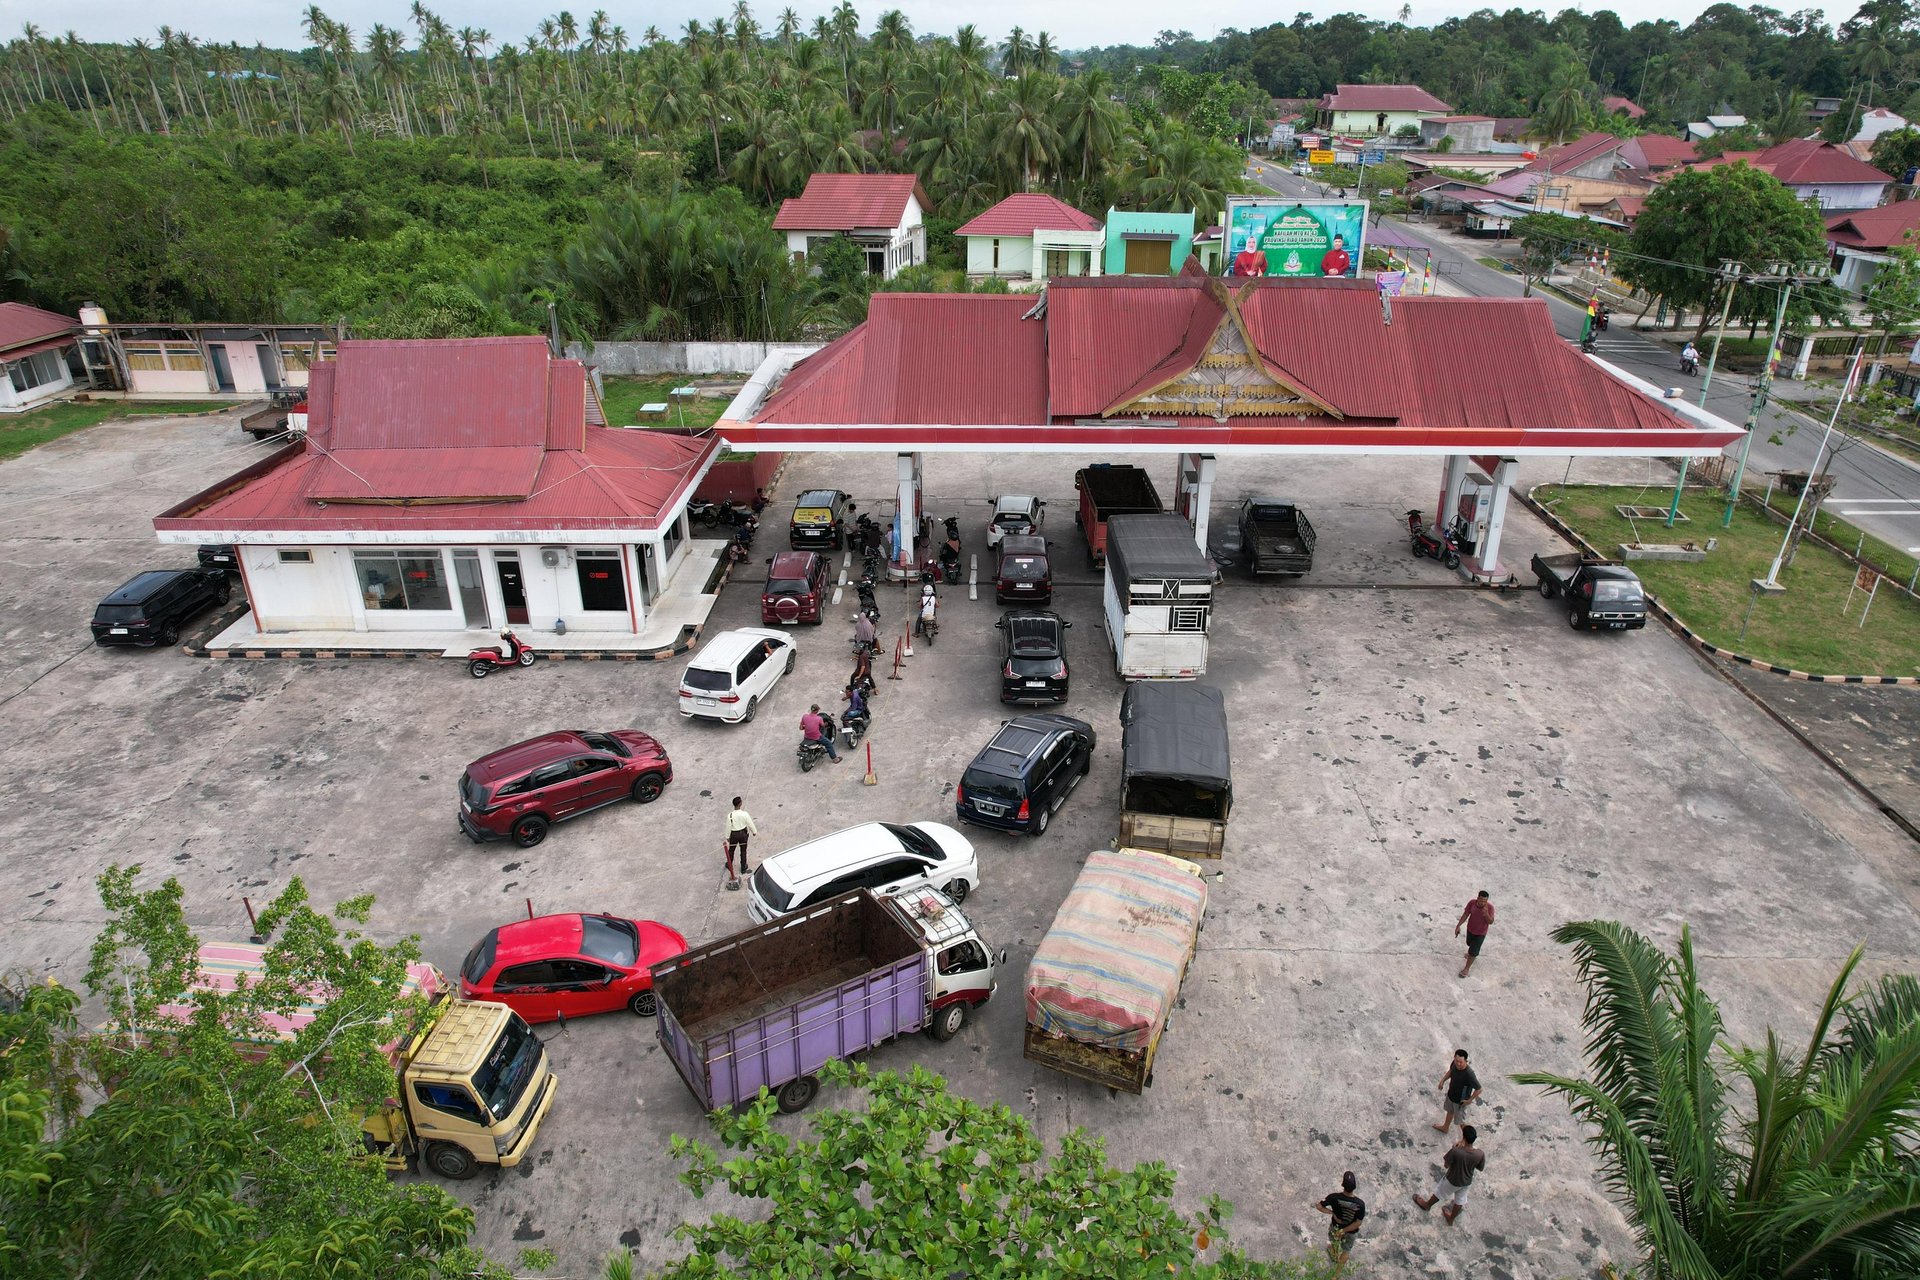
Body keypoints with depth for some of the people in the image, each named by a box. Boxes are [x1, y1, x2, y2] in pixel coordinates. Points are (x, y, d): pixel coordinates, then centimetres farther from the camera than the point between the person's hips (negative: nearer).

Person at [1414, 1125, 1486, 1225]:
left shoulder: (1455, 1151, -39)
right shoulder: (1480, 1154, -29)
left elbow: (1446, 1165, -21)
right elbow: (1480, 1168, -7)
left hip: (1452, 1180, -3)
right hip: (1467, 1181, 3)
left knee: (1440, 1192, 27)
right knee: (1460, 1200, 30)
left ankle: (1426, 1205, 53)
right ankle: (1451, 1219, 54)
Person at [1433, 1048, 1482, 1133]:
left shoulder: (1469, 1074, -39)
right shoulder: (1455, 1063, -20)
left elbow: (1478, 1089, -28)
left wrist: (1469, 1100, -20)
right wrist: (1443, 1080, -3)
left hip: (1460, 1101, -7)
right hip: (1451, 1095, 7)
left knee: (1461, 1121, 16)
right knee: (1450, 1111, 32)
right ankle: (1445, 1127, 58)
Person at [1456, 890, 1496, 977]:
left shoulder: (1489, 907, -28)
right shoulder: (1472, 903, -23)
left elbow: (1490, 922, -25)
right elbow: (1465, 914, -12)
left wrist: (1486, 914, -45)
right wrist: (1458, 926, -14)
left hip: (1480, 933, -3)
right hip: (1470, 929, 3)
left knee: (1473, 952, 4)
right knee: (1469, 943, 30)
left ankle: (1467, 968, 25)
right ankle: (1475, 953, 64)